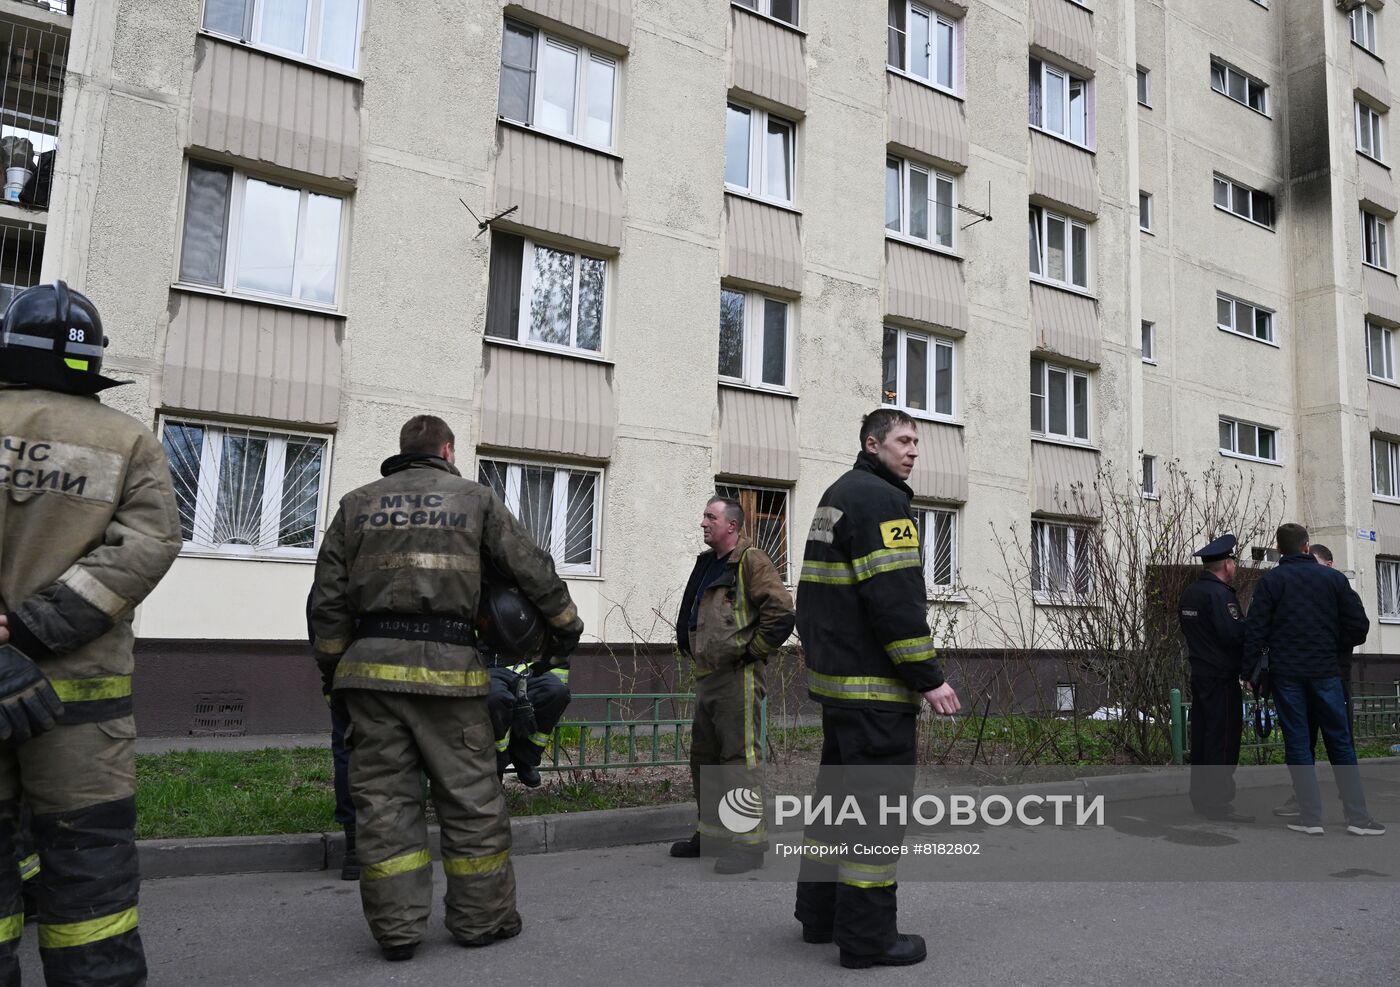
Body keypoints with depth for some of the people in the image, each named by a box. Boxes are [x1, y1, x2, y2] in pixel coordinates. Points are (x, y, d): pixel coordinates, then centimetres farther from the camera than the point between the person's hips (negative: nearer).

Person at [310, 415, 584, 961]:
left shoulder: (356, 504, 14)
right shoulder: (474, 498, 8)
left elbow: (328, 597, 11)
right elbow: (532, 568, 10)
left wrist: (333, 664, 19)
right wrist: (566, 624, 22)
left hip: (371, 665, 3)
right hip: (446, 666, -3)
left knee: (384, 798, 8)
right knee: (470, 797, 7)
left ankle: (397, 927, 11)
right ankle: (481, 917, 16)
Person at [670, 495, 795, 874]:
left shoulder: (751, 561, -11)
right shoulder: (707, 563, 16)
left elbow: (782, 613, -21)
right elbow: (691, 616, 31)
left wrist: (752, 650, -14)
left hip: (737, 676, -9)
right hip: (707, 676, 9)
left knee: (740, 758, -7)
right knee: (704, 757, 15)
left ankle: (749, 845, 0)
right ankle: (710, 832, 28)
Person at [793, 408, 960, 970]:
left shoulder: (835, 497, 18)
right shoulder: (880, 499, -12)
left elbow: (812, 593, 20)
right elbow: (896, 597, -21)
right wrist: (929, 677, -17)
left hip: (834, 678, 10)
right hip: (875, 686, -10)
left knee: (838, 794, 17)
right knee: (878, 805, -3)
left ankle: (819, 914, 26)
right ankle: (867, 938, 3)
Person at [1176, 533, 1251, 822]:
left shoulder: (1189, 593, 12)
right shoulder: (1220, 594, -16)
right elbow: (1234, 632, -25)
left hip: (1199, 674, 9)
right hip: (1222, 677, -9)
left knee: (1201, 734, 13)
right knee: (1223, 737, -5)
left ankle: (1200, 798, 21)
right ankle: (1218, 803, -2)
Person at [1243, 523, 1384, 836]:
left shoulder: (1269, 581, -2)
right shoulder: (1334, 578, 4)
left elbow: (1254, 631, -6)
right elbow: (1359, 625, 3)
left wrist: (1251, 673, 1)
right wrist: (1334, 647, 18)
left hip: (1285, 674, -1)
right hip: (1325, 672, 1)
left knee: (1297, 743, 3)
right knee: (1340, 742, 8)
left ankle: (1311, 817, 2)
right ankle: (1358, 816, 7)